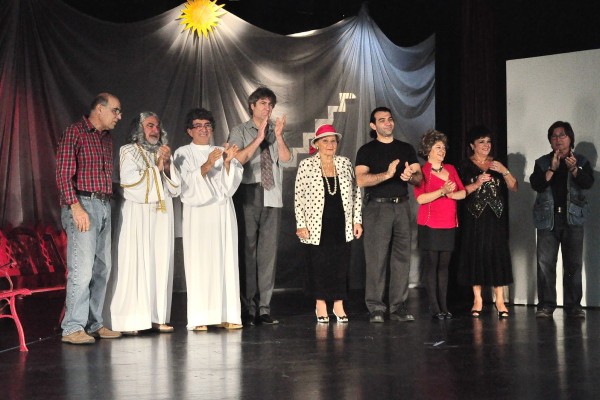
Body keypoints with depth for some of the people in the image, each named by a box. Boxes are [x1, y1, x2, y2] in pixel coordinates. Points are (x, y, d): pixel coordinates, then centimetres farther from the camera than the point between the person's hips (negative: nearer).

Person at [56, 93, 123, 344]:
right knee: (82, 268, -12)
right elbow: (63, 173, -11)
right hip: (82, 204, -8)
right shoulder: (75, 132, -4)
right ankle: (72, 328, -9)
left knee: (102, 269, 8)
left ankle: (94, 324, 15)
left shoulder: (107, 138, 19)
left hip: (104, 206, 8)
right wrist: (76, 207, -19)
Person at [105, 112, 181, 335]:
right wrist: (156, 167, -4)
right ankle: (129, 320, -9)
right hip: (137, 215, -5)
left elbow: (175, 189, 13)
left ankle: (157, 317, 3)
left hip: (162, 214, 5)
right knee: (134, 264, -9)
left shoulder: (163, 153, 19)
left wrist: (167, 165, -2)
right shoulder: (128, 152, 4)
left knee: (160, 264, 1)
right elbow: (130, 182, -10)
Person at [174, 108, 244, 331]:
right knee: (200, 262, -9)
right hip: (198, 213, -4)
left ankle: (225, 315, -2)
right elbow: (188, 183, -9)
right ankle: (199, 318, -10)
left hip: (223, 212, 4)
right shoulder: (183, 153, 6)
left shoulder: (222, 151, 17)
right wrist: (207, 165, -21)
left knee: (225, 260, -2)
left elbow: (230, 183, 5)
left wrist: (227, 162, -12)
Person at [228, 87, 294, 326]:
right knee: (247, 252, -3)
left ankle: (264, 308, 5)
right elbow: (237, 160, -10)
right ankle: (247, 309, 2)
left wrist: (278, 137, -10)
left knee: (268, 253, 2)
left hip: (272, 198, 3)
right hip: (248, 198, -3)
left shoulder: (276, 133, 15)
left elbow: (287, 162, 2)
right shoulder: (240, 132, 5)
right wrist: (259, 138, -14)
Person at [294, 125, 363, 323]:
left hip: (342, 226, 2)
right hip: (317, 226, -2)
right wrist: (301, 224, -7)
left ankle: (339, 304, 16)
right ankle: (320, 305, 17)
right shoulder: (306, 165, -2)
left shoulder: (345, 163, 7)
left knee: (341, 264, 4)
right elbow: (299, 197, -2)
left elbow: (356, 193, 11)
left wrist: (357, 220, 6)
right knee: (318, 265, 3)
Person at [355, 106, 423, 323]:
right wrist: (386, 174, -22)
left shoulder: (406, 149, 17)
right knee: (376, 258, -7)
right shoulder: (367, 150, 5)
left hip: (401, 206, 4)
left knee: (402, 257, 1)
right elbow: (360, 179, -9)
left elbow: (419, 176, 9)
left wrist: (410, 176, -15)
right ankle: (375, 308, -5)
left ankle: (398, 307, 6)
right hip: (377, 207, -4)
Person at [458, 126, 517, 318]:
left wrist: (504, 171, -11)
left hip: (496, 218, 2)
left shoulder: (497, 164, 12)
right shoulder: (466, 165, 5)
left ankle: (500, 300, -1)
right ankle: (477, 299, 4)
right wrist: (477, 184, -16)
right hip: (474, 218, -2)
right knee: (476, 255, -2)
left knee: (498, 255, -3)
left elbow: (514, 188, 4)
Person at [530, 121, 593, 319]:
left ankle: (573, 305, 6)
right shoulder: (542, 162, 8)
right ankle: (546, 305, 1)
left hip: (572, 218, 0)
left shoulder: (581, 161, 8)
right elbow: (536, 185, -7)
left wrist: (574, 169, -24)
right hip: (548, 219, 0)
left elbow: (588, 183, -8)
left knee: (574, 264, 0)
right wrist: (552, 169, -18)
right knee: (545, 263, -4)